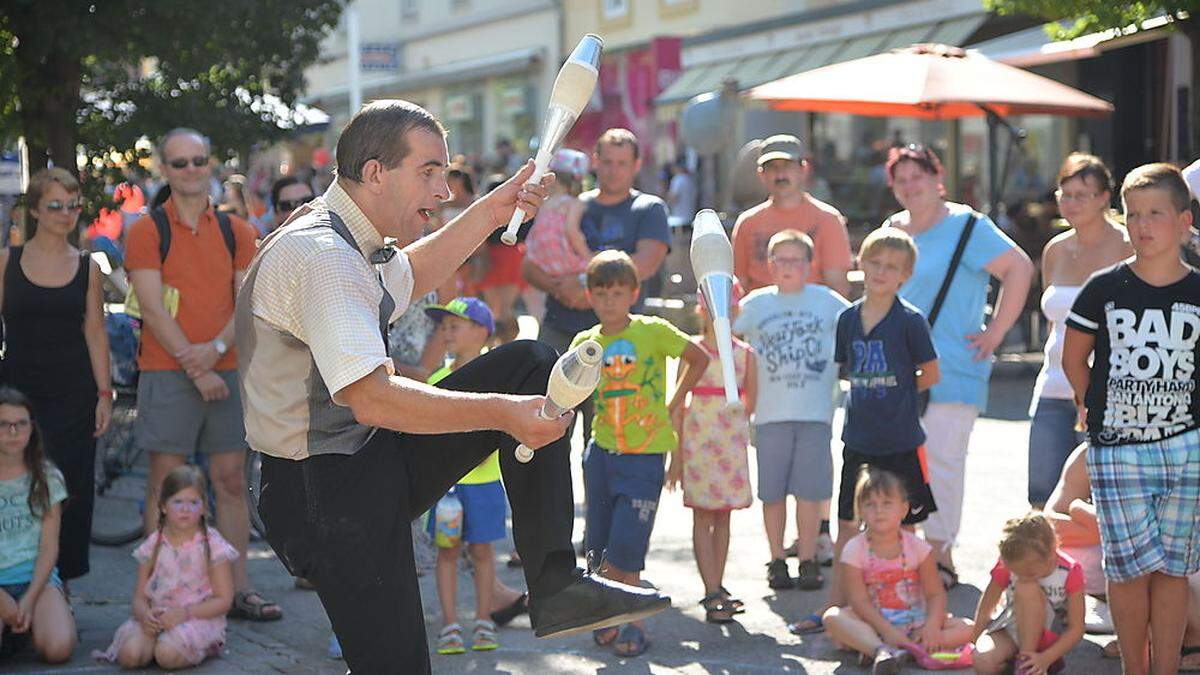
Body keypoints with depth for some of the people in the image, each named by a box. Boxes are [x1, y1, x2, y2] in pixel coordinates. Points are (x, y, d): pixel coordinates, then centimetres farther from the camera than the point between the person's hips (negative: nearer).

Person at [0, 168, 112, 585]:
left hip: (72, 394, 1)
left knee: (71, 488, 1)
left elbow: (95, 332, 5)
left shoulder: (88, 268, 5)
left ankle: (60, 582, 13)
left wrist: (104, 393, 1)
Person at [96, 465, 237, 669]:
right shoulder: (154, 545, 8)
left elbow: (223, 600, -5)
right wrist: (144, 614, -17)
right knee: (129, 655, -25)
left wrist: (184, 613, -18)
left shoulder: (212, 545, -2)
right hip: (157, 617, 3)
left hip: (199, 617, -3)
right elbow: (140, 597, 8)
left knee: (167, 655, -32)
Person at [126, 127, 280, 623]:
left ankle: (238, 588, 10)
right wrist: (194, 366, -12)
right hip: (167, 373, -3)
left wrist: (216, 347, -12)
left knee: (231, 480, 5)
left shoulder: (236, 232, 11)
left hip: (226, 371, 3)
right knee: (166, 485, -1)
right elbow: (153, 309, -7)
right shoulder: (147, 232, 1)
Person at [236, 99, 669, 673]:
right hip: (323, 495, -10)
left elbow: (406, 277, 33)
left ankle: (555, 584, -5)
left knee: (529, 364, 3)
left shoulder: (346, 242, 9)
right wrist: (507, 414, -26)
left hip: (372, 455, 10)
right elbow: (372, 398, -30)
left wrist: (492, 211, 26)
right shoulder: (320, 255, -22)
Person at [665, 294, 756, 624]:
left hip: (732, 439, 3)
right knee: (703, 516, -2)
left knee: (723, 515, 8)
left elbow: (750, 400, 13)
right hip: (698, 439, -3)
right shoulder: (692, 351, -3)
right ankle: (712, 595, -7)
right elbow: (678, 404, -1)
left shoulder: (744, 353, 3)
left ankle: (716, 588, 17)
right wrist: (676, 454, 0)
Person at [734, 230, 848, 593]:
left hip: (815, 413, -1)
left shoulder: (828, 302, 6)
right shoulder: (755, 304, 8)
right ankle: (776, 560, 17)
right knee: (773, 492, 5)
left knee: (810, 491, 0)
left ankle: (808, 561, 11)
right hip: (770, 413, 1)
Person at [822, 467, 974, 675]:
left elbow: (935, 593, -2)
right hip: (873, 622, -2)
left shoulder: (917, 547, -1)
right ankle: (881, 649, -50)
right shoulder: (854, 550, -7)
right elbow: (859, 600, -13)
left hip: (915, 620, 2)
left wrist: (932, 626, -21)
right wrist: (887, 631, -25)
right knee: (833, 617, -29)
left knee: (968, 628, -21)